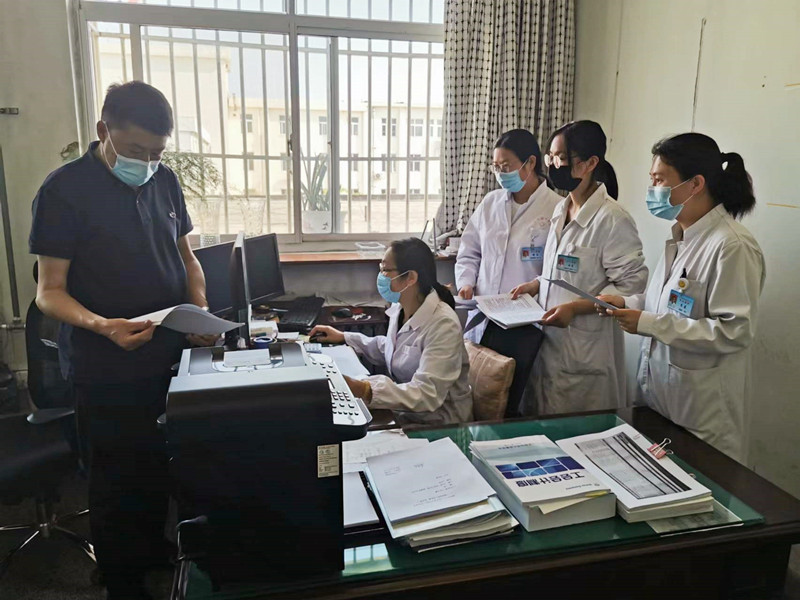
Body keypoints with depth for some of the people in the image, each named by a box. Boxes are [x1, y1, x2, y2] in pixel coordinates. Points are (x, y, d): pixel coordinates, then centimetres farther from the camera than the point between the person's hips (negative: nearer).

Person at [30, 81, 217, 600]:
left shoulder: (164, 180, 3)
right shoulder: (64, 190, -12)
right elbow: (50, 291, -11)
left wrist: (200, 311, -5)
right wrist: (101, 325, -30)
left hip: (169, 355, 5)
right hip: (106, 368, -5)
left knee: (159, 464, 18)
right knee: (118, 476, 9)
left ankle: (155, 551, 42)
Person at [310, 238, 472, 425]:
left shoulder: (443, 325, -24)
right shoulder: (399, 308, 0)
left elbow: (428, 395, -30)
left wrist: (364, 390, -39)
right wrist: (343, 337, 13)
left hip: (436, 422, -7)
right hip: (402, 406, 7)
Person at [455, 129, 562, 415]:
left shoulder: (557, 209, -8)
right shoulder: (491, 202, 11)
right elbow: (469, 252, 16)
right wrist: (466, 283, 0)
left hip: (524, 328, -5)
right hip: (482, 323, 5)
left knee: (508, 405, 3)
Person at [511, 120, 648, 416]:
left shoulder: (613, 219, -15)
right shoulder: (561, 211, 11)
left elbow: (631, 285, -16)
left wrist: (575, 308, -22)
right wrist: (536, 285, 6)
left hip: (586, 352, -8)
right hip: (550, 343, 8)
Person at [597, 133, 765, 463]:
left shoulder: (732, 246, -20)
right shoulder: (681, 237, 7)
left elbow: (735, 331, -23)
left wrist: (648, 323, -23)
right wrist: (629, 302, 2)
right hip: (657, 394, 8)